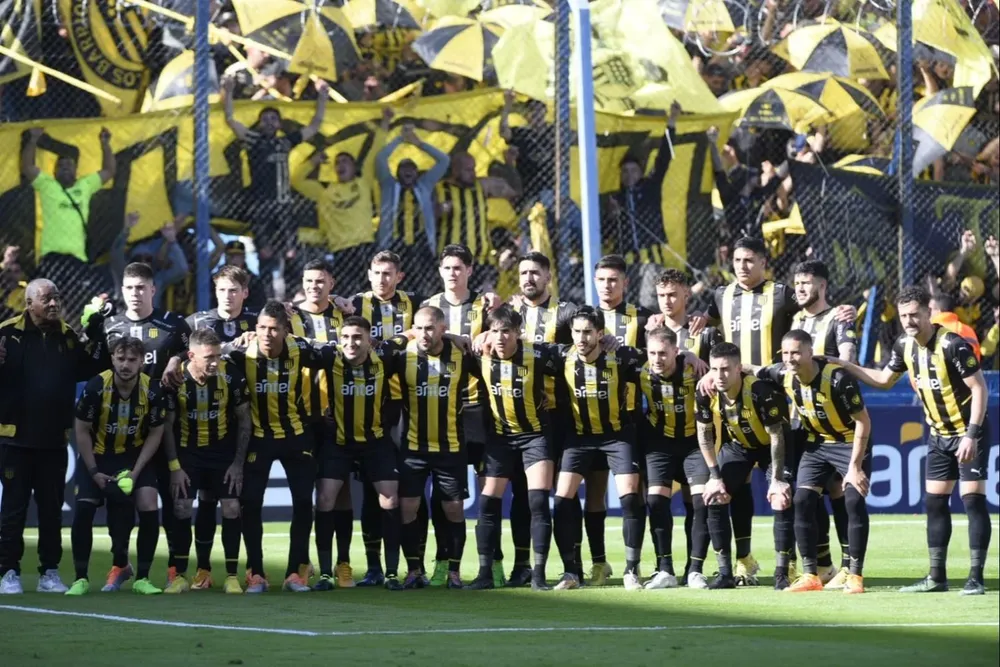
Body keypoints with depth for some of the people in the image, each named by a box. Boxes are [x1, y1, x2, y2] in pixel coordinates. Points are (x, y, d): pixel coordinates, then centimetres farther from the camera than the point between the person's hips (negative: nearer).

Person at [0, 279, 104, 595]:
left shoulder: (68, 335, 4)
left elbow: (84, 372, 9)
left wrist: (95, 344, -4)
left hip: (53, 440, 4)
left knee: (52, 508, 10)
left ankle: (50, 572, 17)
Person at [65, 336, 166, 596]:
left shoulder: (152, 390, -18)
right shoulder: (96, 387, -22)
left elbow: (155, 434, -6)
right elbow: (82, 430, -10)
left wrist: (135, 471, -13)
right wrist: (94, 472, -13)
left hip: (135, 456, 1)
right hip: (97, 455, -1)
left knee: (149, 510, -14)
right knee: (83, 511, -14)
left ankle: (142, 578, -1)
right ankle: (81, 579, 0)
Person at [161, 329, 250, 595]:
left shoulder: (232, 376, -18)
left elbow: (244, 419, -6)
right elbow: (167, 425, -7)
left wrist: (238, 463, -7)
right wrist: (174, 467, -10)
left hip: (223, 451, 0)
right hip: (188, 452, 0)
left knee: (231, 508, -6)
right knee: (182, 509, -4)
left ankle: (232, 577, 2)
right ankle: (180, 576, 5)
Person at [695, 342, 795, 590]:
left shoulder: (762, 391, -35)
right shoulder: (707, 394, -23)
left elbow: (776, 436, -26)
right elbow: (704, 435, -7)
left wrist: (776, 480, -25)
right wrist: (715, 476, -10)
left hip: (770, 446, -4)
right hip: (736, 445, 4)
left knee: (782, 501, -18)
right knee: (714, 499, -7)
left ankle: (782, 573, -8)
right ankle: (725, 573, 2)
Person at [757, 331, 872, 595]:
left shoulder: (837, 378, -30)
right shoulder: (783, 375, -14)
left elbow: (863, 421, -22)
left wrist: (855, 466, -23)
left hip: (850, 442, -5)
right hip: (816, 443, 6)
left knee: (854, 501, -17)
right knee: (802, 501, -5)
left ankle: (855, 575, -8)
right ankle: (810, 575, 3)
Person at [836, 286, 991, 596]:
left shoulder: (953, 344, -22)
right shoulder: (904, 345, -1)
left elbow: (979, 388, -21)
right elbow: (884, 379, 16)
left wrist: (972, 434, -26)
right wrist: (845, 365, 8)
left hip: (968, 433, -7)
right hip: (939, 435, 7)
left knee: (973, 499, -11)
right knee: (935, 503, 8)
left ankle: (976, 578, -8)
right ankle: (937, 577, 15)